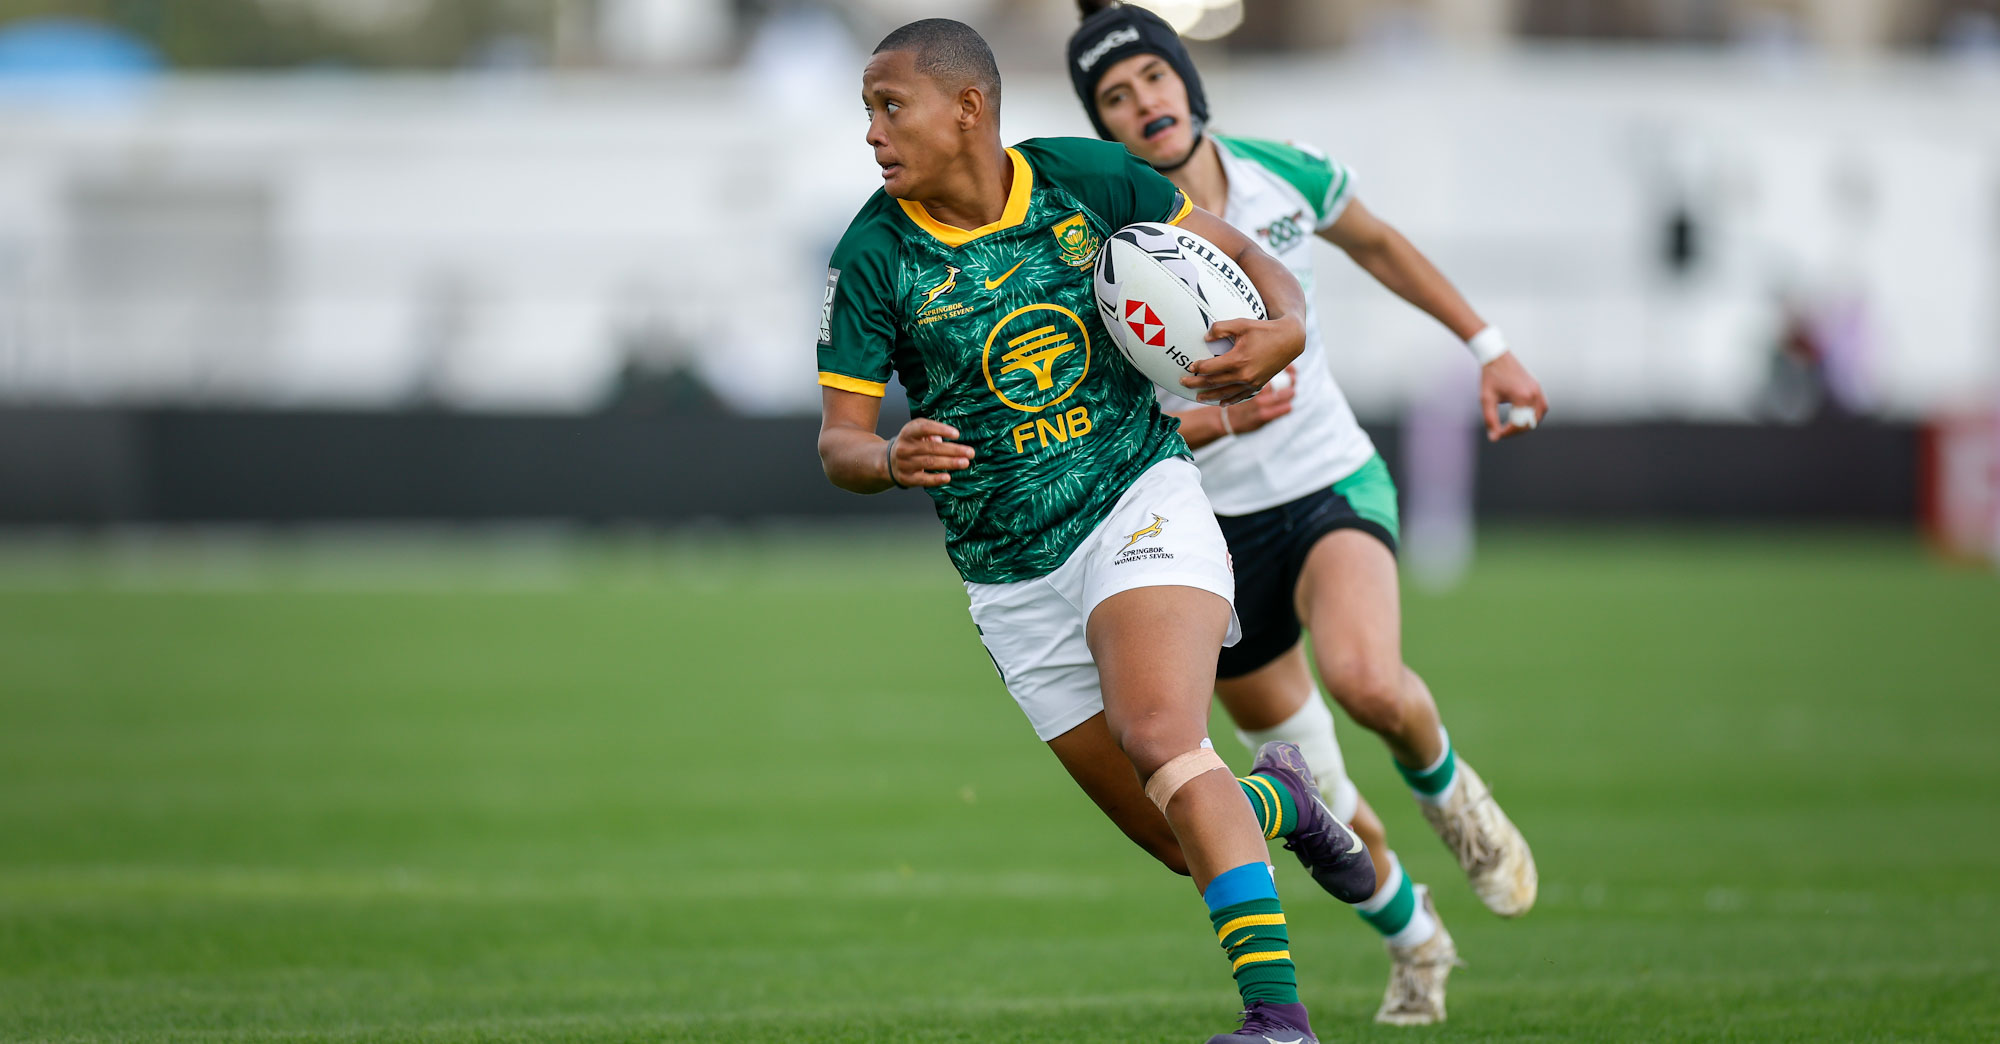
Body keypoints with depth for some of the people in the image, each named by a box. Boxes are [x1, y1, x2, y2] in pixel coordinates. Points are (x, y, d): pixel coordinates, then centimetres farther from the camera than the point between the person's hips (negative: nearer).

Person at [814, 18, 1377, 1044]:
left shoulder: (1089, 180, -6)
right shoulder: (874, 255, -7)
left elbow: (1235, 251, 9)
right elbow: (838, 439, -6)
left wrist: (1285, 324, -13)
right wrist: (892, 459, -29)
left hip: (1140, 500, -2)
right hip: (1013, 583, 2)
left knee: (1160, 739, -29)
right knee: (1184, 842, 3)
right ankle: (1279, 801, 39)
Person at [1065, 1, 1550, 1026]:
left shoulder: (1285, 174, -9)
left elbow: (1375, 242, 14)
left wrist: (1489, 347, 14)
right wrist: (1224, 420, -34)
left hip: (1333, 488, 0)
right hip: (1215, 528, 0)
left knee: (1365, 679, -32)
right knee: (1314, 806, 8)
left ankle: (1444, 786, 2)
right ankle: (1413, 940, 37)